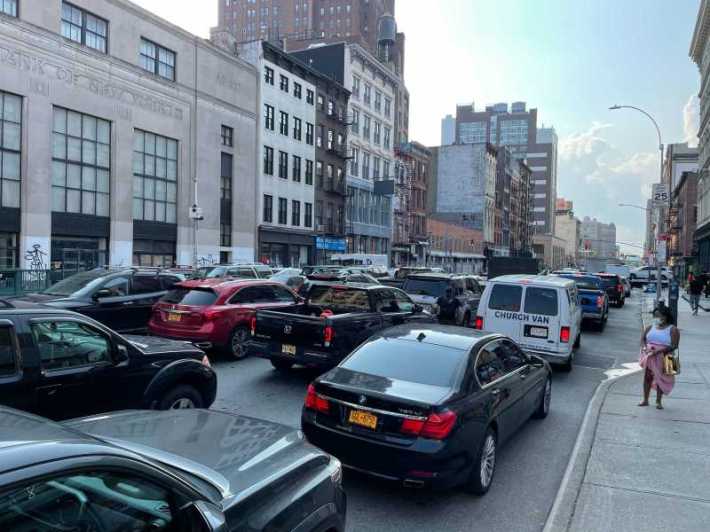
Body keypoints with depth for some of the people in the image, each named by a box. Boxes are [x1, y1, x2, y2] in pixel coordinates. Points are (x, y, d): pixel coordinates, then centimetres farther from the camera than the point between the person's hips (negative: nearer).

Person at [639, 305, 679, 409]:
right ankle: (645, 400, 17)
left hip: (663, 358, -4)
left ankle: (658, 401, 17)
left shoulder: (672, 329, -7)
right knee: (647, 377, 7)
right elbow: (643, 339, 7)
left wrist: (658, 351, -23)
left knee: (661, 379, 4)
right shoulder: (650, 327, 7)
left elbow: (674, 346, -14)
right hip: (649, 357, 4)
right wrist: (645, 347, -15)